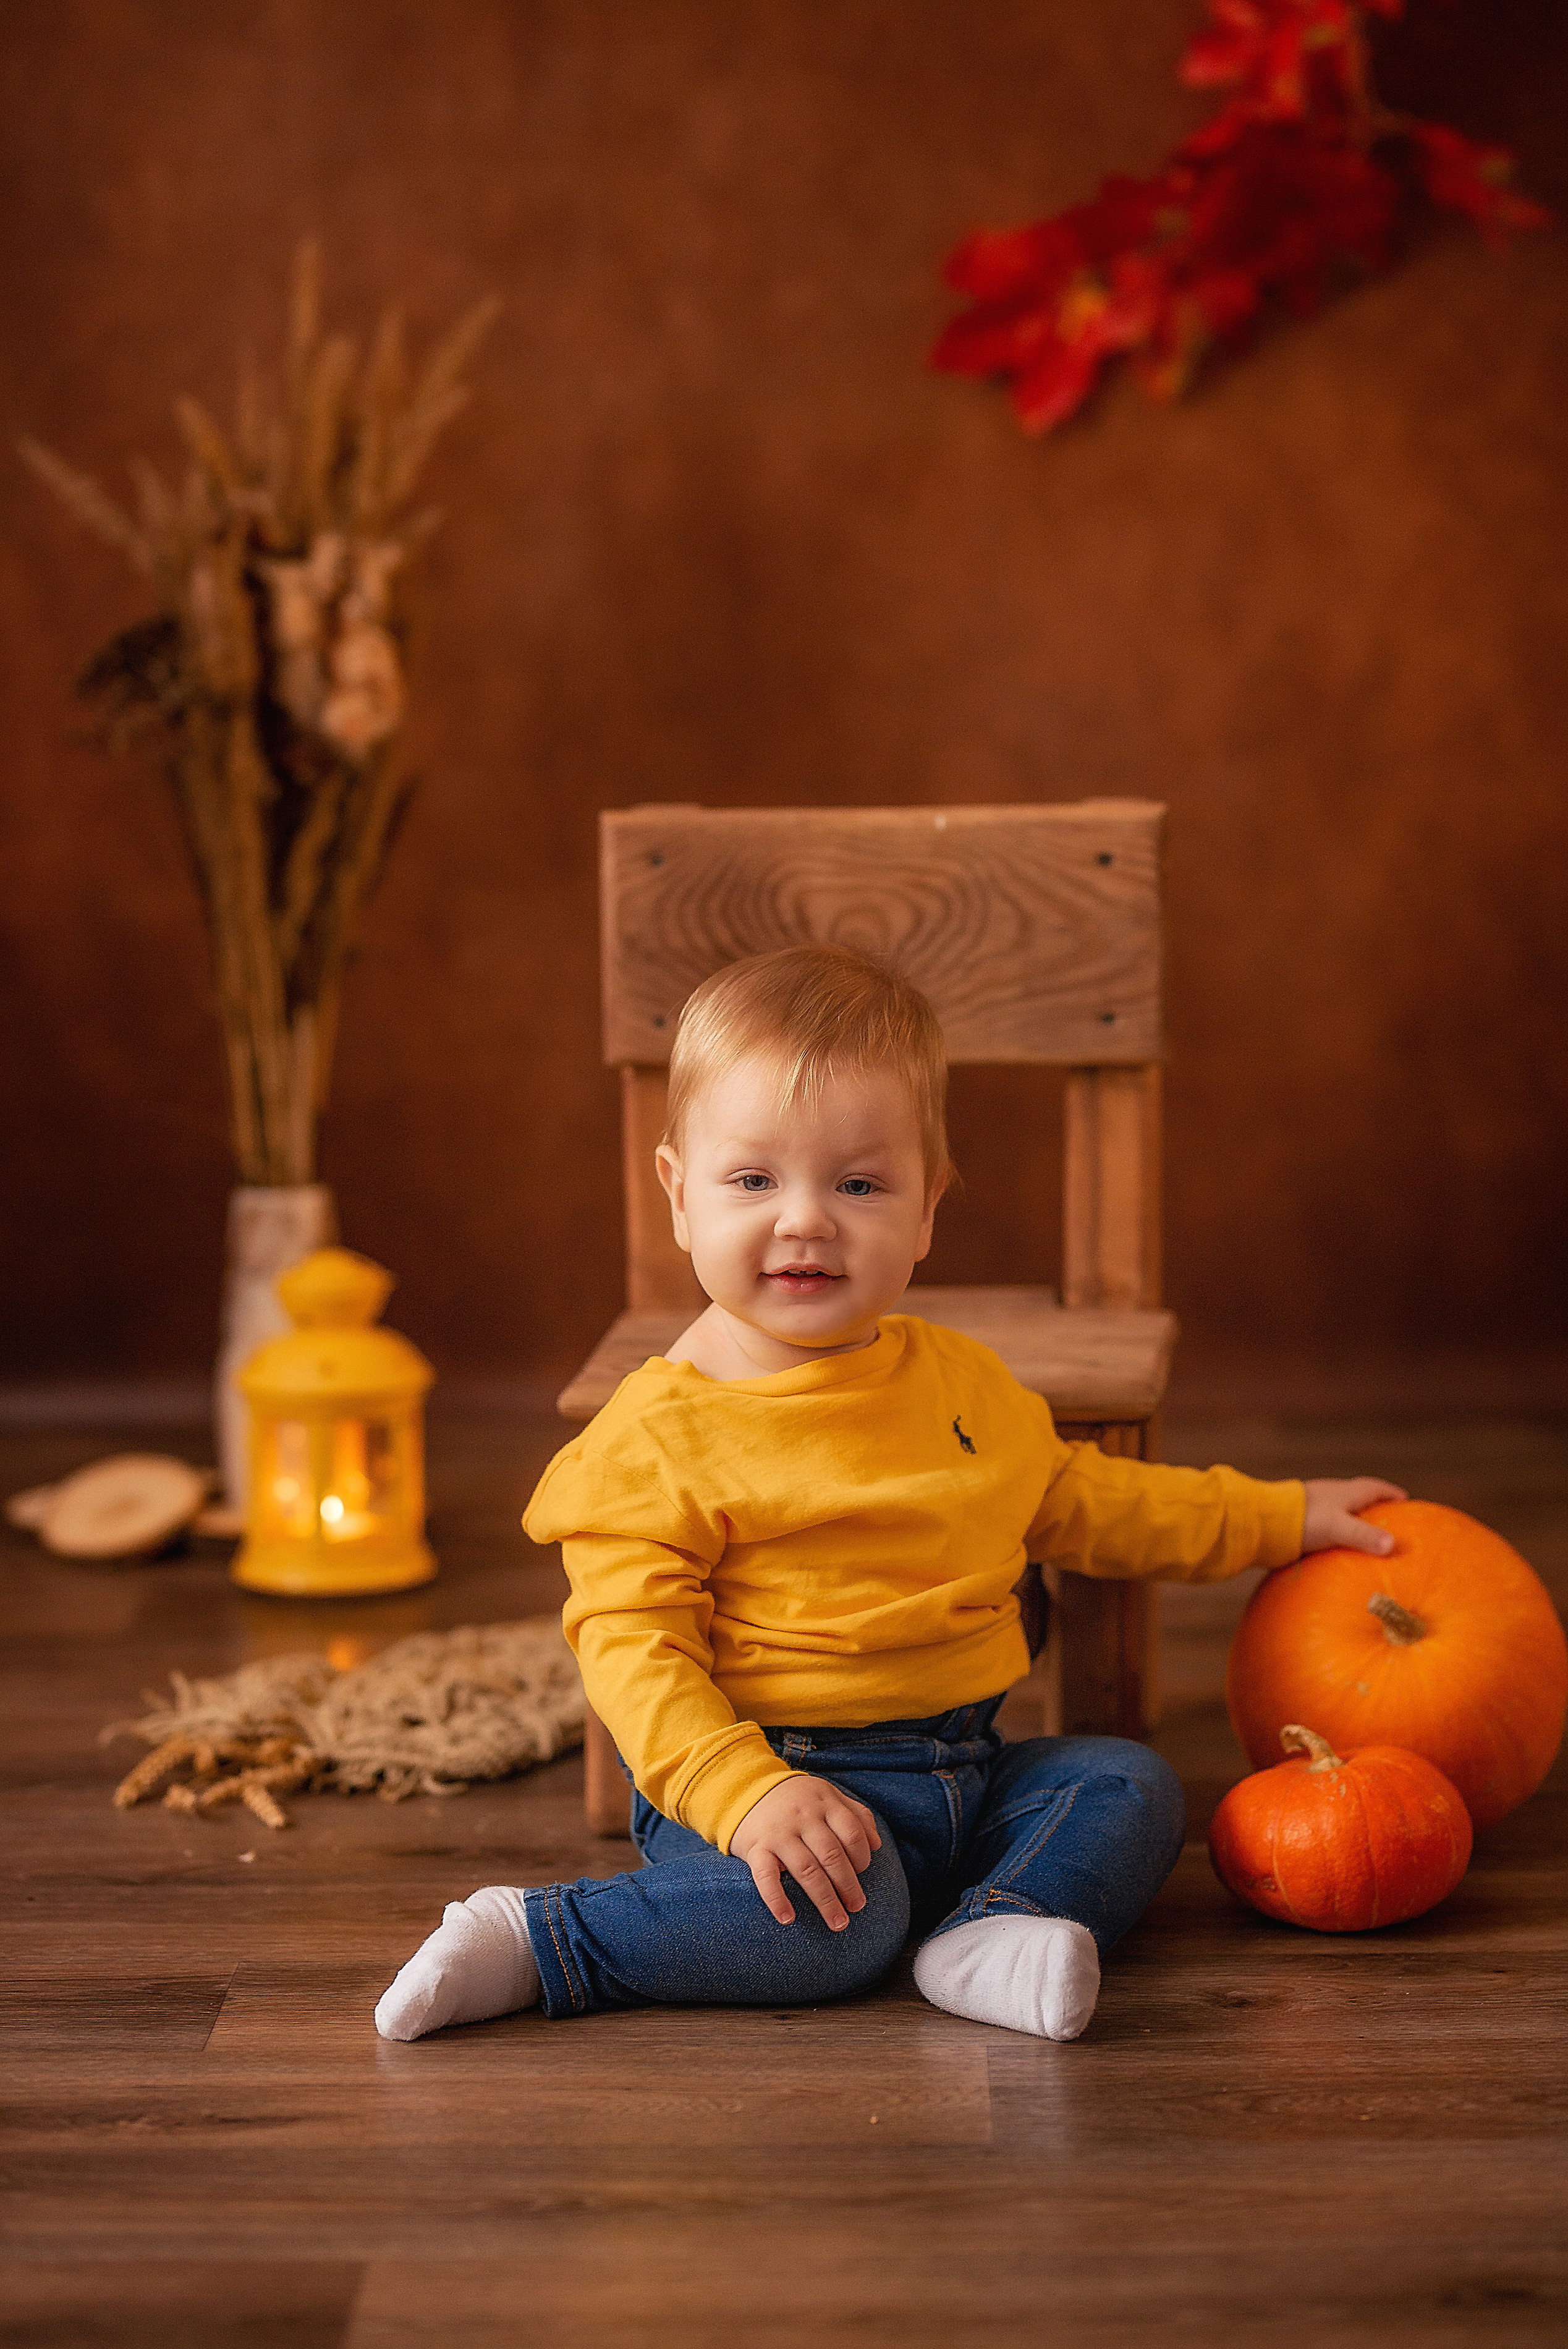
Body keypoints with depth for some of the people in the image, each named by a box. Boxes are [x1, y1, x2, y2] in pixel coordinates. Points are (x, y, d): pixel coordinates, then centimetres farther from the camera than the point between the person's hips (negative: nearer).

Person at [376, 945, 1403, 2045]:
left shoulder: (965, 1381, 11)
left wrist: (1279, 1518, 27)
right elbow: (631, 1645, -16)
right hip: (785, 1779, -7)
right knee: (844, 1913, -32)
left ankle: (994, 1935, -25)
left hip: (964, 1774, 7)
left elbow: (1078, 1498, 26)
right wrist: (747, 1794, -31)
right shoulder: (658, 1436, -11)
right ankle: (536, 1941, -20)